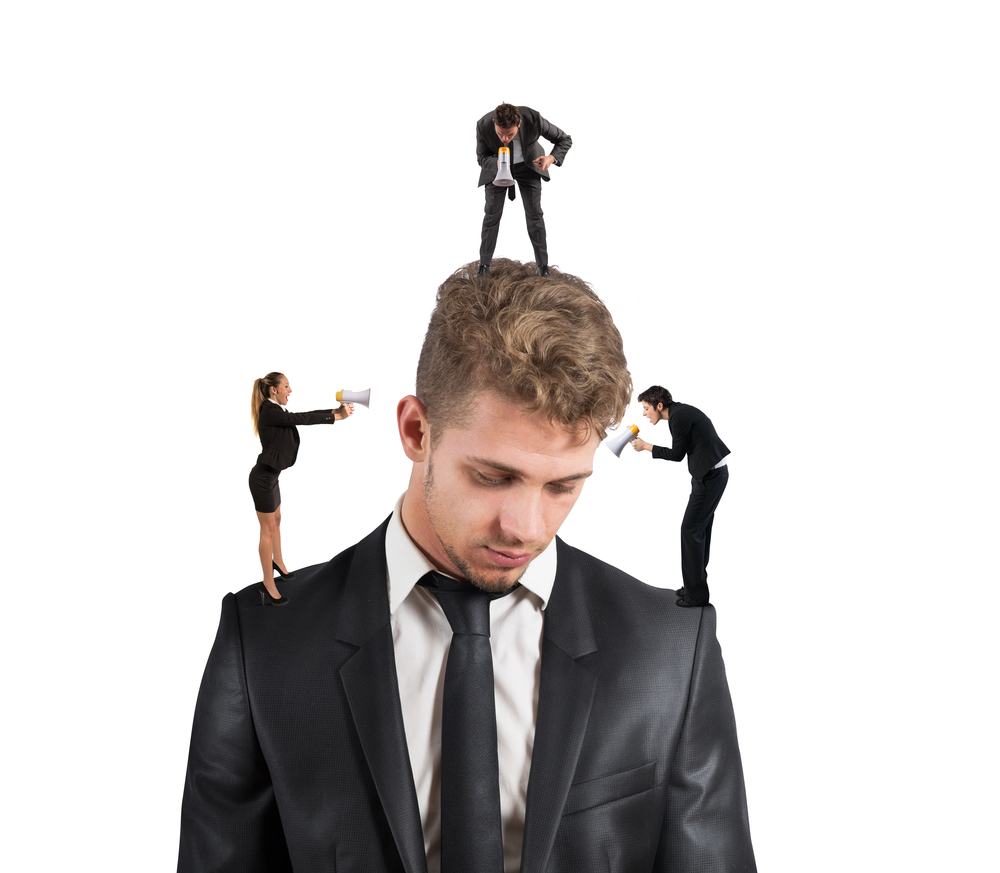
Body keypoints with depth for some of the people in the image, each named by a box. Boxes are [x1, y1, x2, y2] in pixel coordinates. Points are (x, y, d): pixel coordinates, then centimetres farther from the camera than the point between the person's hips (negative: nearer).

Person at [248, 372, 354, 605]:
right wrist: (337, 417, -22)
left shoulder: (276, 411, 7)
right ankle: (268, 584, 7)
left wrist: (336, 410, 0)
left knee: (276, 521, 26)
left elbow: (303, 416, 9)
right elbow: (303, 419, -26)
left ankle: (278, 563, 46)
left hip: (270, 476, 10)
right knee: (268, 529, -1)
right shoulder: (270, 412, -22)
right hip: (263, 478, -10)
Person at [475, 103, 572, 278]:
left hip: (527, 165, 0)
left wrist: (552, 158, -41)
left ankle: (542, 266, 5)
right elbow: (482, 157, -17)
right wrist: (497, 164, -40)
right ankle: (484, 266, 12)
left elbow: (565, 139, -21)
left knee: (534, 213, -3)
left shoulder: (533, 119, -36)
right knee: (492, 215, 1)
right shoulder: (483, 125, -34)